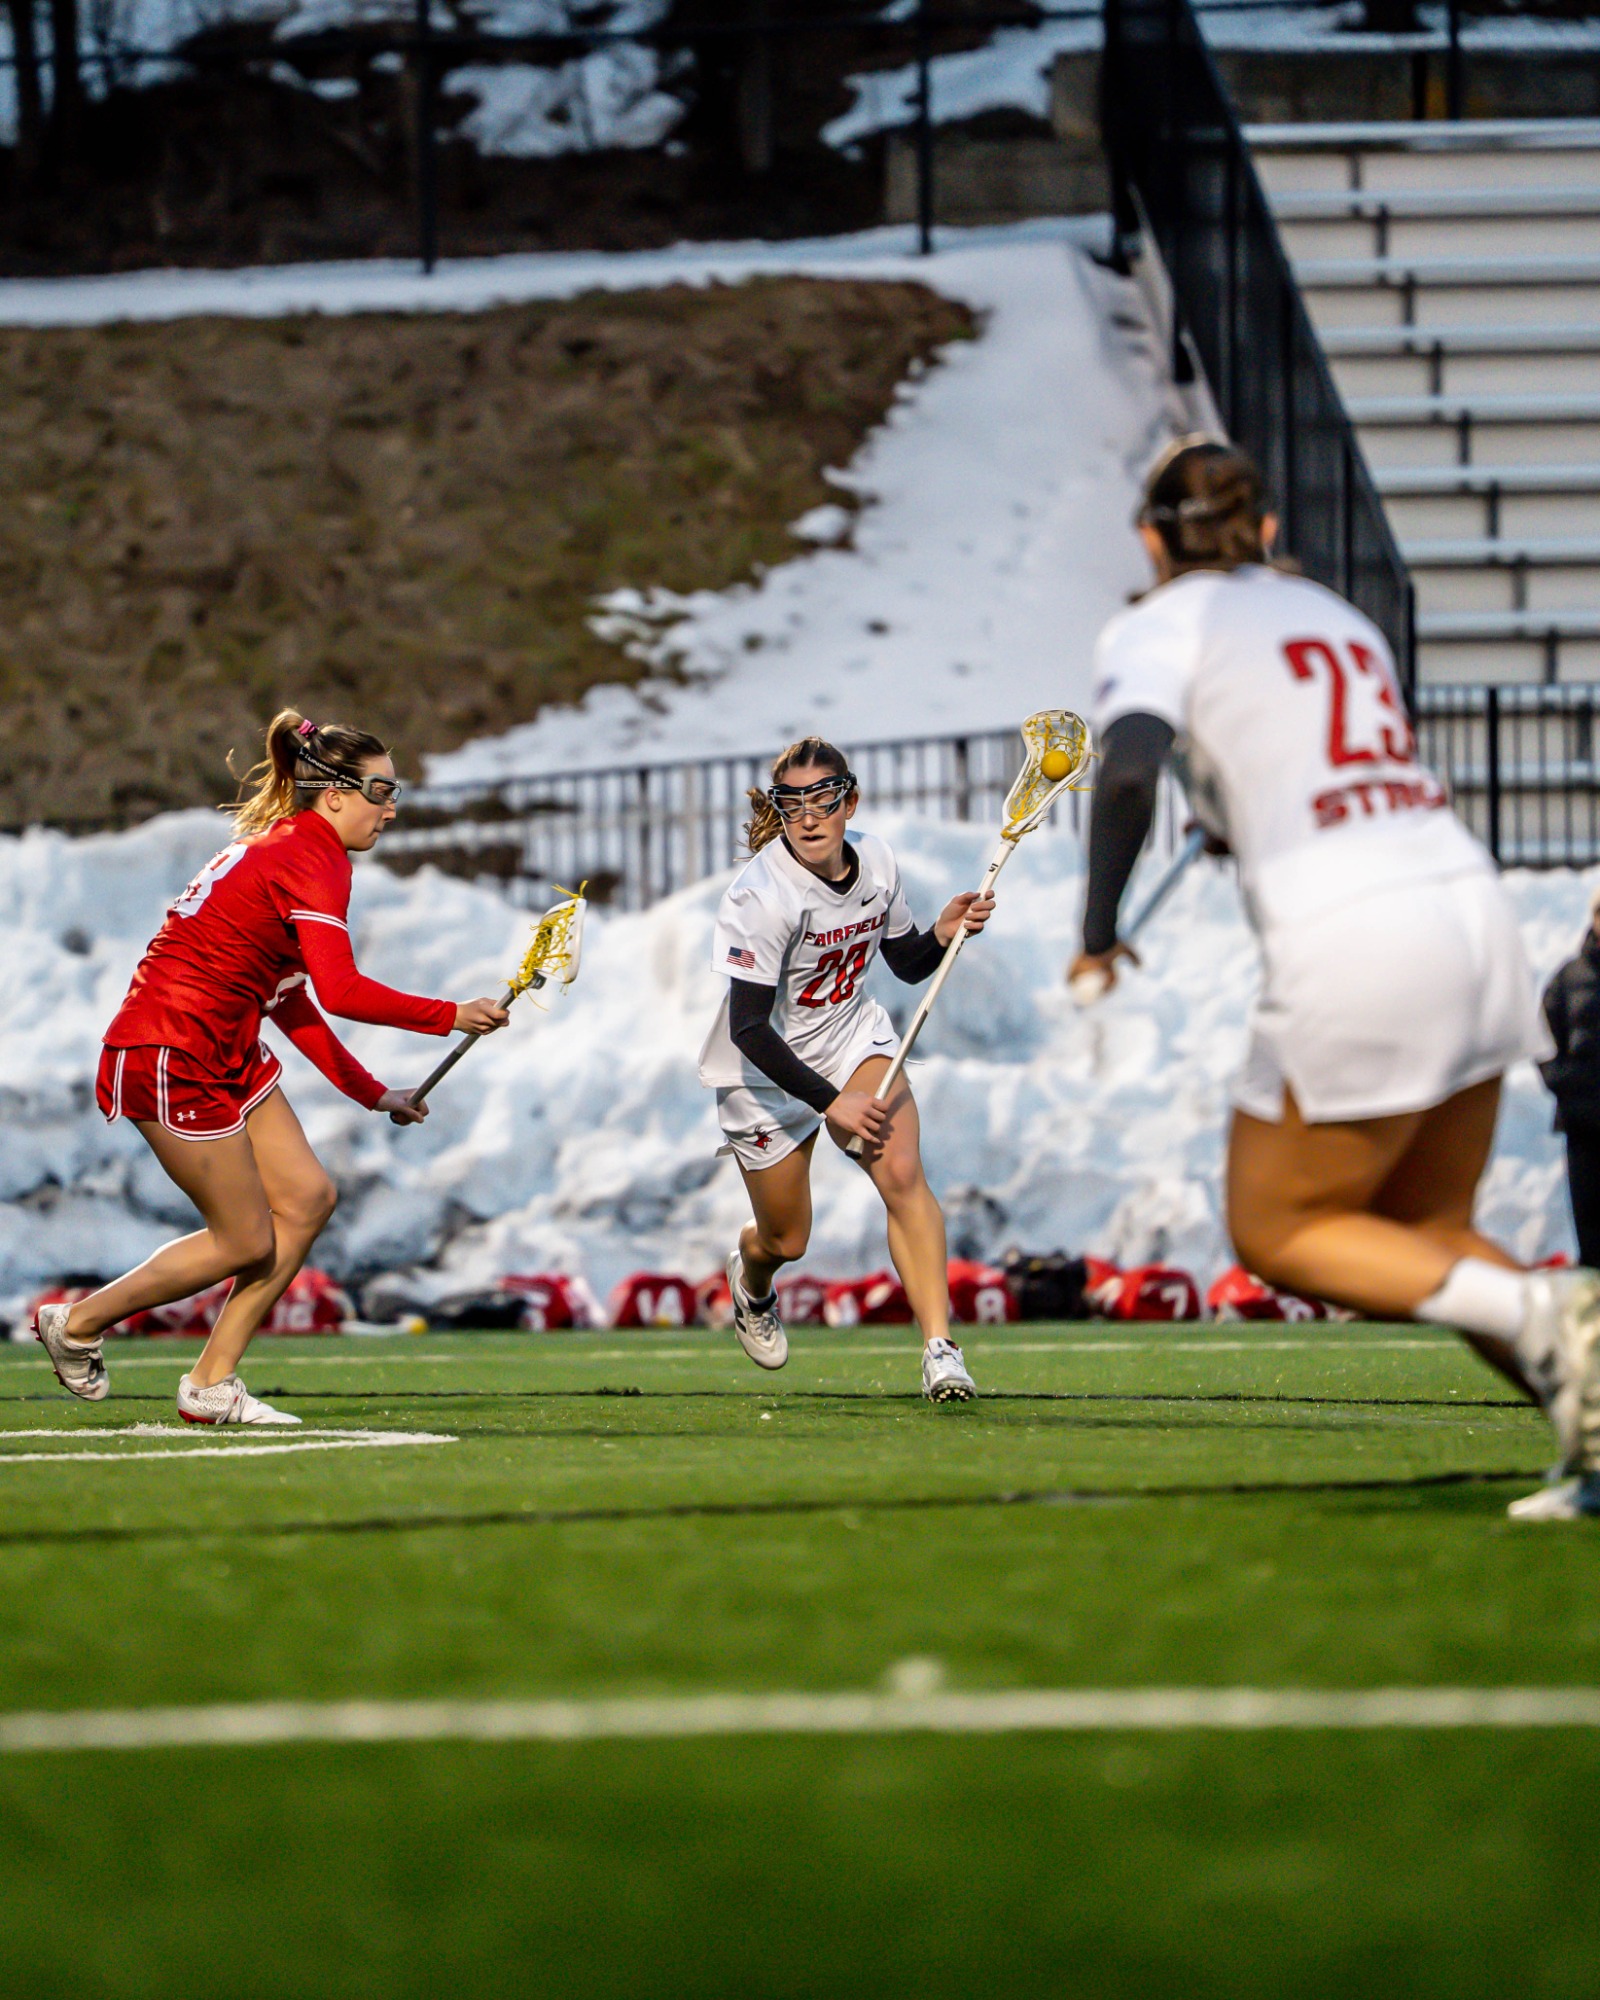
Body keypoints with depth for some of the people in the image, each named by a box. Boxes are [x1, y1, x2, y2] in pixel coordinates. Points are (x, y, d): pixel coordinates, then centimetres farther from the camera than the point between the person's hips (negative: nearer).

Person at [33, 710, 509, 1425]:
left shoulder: (284, 846, 15)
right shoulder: (314, 859, -17)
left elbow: (287, 1000, 19)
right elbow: (340, 991, -27)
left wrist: (370, 1092, 18)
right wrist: (450, 1016, -17)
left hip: (227, 1053, 10)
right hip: (173, 1059, -10)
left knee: (307, 1198, 5)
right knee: (248, 1244, -2)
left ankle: (212, 1383, 11)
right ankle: (77, 1323, 15)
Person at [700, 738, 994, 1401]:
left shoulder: (874, 860, -9)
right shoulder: (763, 896, -27)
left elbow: (906, 965, 8)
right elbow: (748, 1028, -28)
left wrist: (943, 934, -15)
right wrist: (831, 1102, -32)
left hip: (853, 1037, 4)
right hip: (769, 1070, -4)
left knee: (903, 1173, -23)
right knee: (786, 1241, 8)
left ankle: (940, 1348, -25)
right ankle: (750, 1279, 48)